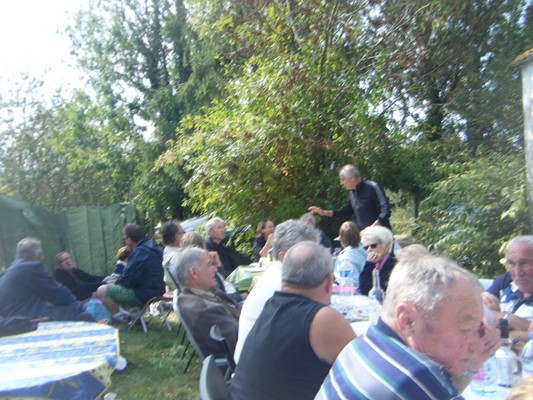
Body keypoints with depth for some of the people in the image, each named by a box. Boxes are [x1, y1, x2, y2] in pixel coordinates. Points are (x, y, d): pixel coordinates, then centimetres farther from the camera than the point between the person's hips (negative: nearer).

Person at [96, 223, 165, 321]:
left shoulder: (140, 252, -20)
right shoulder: (151, 247, 12)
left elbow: (129, 279, -21)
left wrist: (116, 283, 0)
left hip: (144, 294, -10)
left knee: (102, 291, -11)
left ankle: (118, 318, 0)